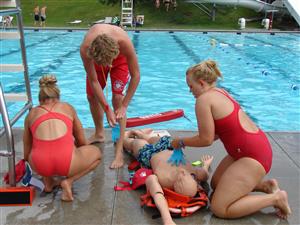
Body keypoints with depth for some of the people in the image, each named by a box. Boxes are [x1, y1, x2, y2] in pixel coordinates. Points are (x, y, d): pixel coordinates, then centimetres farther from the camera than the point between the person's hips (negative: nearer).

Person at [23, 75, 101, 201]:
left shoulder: (32, 114, 22)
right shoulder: (67, 107, 22)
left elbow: (27, 151, 26)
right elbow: (82, 142, 28)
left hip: (40, 165, 3)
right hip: (66, 162, -3)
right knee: (96, 153, 28)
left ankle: (47, 181, 20)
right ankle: (68, 181, 8)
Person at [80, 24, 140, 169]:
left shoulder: (124, 43, -44)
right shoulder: (85, 49, -40)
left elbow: (135, 76, -32)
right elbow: (93, 81, -29)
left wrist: (124, 106, -29)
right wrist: (107, 110, -29)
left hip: (119, 57, -2)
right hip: (96, 57, 2)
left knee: (118, 98, -14)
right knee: (92, 96, 5)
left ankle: (119, 152, -14)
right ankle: (99, 134, 31)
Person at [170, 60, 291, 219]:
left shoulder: (203, 99, -16)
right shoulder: (220, 92, 11)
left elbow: (206, 140, -14)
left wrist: (181, 142, 2)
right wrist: (186, 141, 13)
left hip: (253, 155, -10)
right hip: (257, 145, 10)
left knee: (219, 209, -5)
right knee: (216, 184, 22)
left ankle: (275, 198, 0)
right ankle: (265, 185, 16)